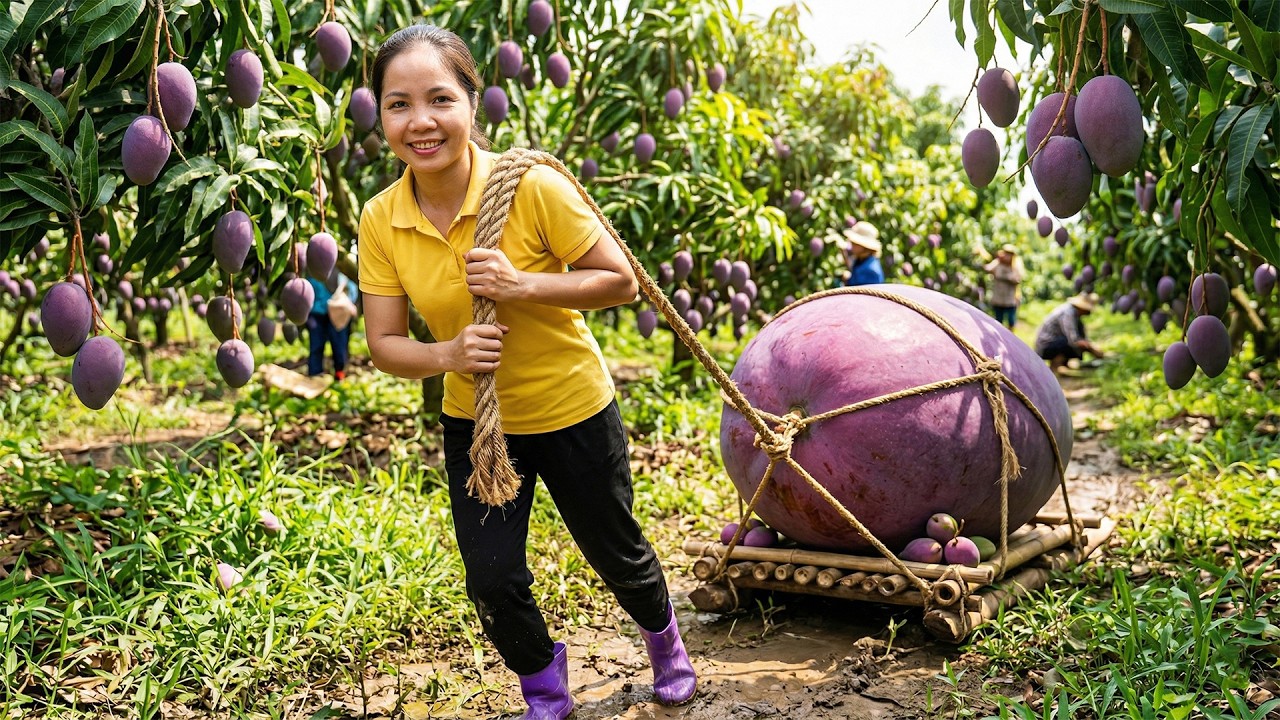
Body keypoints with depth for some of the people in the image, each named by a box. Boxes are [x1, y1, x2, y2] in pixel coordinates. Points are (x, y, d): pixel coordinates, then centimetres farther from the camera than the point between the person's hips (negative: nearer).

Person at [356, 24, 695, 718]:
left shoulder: (531, 187, -24)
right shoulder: (380, 220, -13)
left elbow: (620, 281, -16)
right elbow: (384, 343, -8)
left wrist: (524, 285, -30)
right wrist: (447, 354, -29)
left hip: (573, 409, -2)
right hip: (473, 423, 3)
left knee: (615, 553, 17)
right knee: (492, 579, 2)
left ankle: (664, 640, 52)